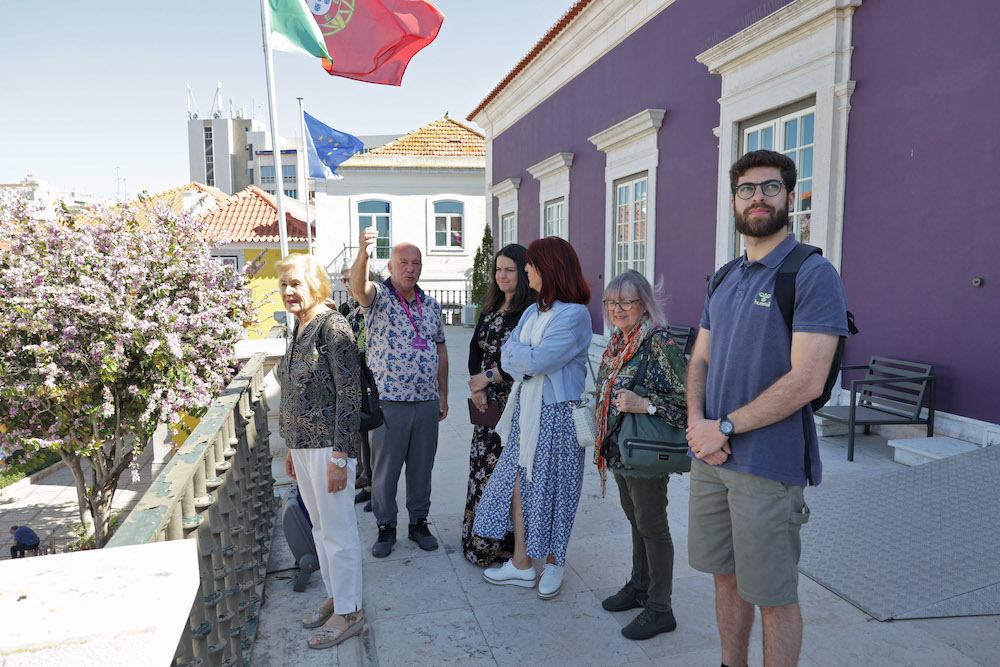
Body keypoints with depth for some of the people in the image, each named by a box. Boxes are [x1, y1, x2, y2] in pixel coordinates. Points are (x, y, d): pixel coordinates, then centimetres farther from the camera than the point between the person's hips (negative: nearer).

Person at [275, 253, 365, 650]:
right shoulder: (299, 329, 12)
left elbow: (349, 394, -18)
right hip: (303, 444, 9)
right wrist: (292, 448, 20)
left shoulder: (332, 327, -15)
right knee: (320, 527, 18)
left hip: (329, 445, -9)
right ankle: (334, 598, 35)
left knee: (337, 530, 3)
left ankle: (348, 613, 18)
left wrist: (339, 456, -20)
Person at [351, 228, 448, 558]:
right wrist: (363, 253, -49)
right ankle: (386, 527, 24)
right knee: (385, 468, 7)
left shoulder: (430, 305, 10)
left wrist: (443, 393, 11)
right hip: (388, 402, -4)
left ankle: (419, 522, 30)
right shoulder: (379, 296, -4)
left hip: (427, 402, 4)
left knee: (422, 466, 14)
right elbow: (359, 286, -29)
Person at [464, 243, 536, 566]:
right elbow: (475, 349, 12)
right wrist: (477, 388, -2)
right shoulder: (490, 310, 12)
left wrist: (489, 377, -12)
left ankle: (507, 542, 15)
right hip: (488, 403, 7)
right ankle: (480, 539, 27)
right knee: (483, 466, 13)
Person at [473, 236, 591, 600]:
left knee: (553, 486, 5)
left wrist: (517, 352, -3)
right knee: (519, 480, 9)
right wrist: (528, 361, -13)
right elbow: (507, 356, 6)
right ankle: (521, 563, 22)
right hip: (525, 407, 7)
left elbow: (538, 360, -21)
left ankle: (554, 563, 25)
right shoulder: (533, 311, 12)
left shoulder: (574, 314, -14)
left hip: (558, 413, -7)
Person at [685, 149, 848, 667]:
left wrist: (724, 428, -15)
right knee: (726, 575, 20)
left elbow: (806, 380, -19)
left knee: (773, 596, 7)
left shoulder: (812, 274, -12)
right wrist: (696, 421, -6)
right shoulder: (724, 280, 12)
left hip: (767, 466, -7)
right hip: (710, 457, 7)